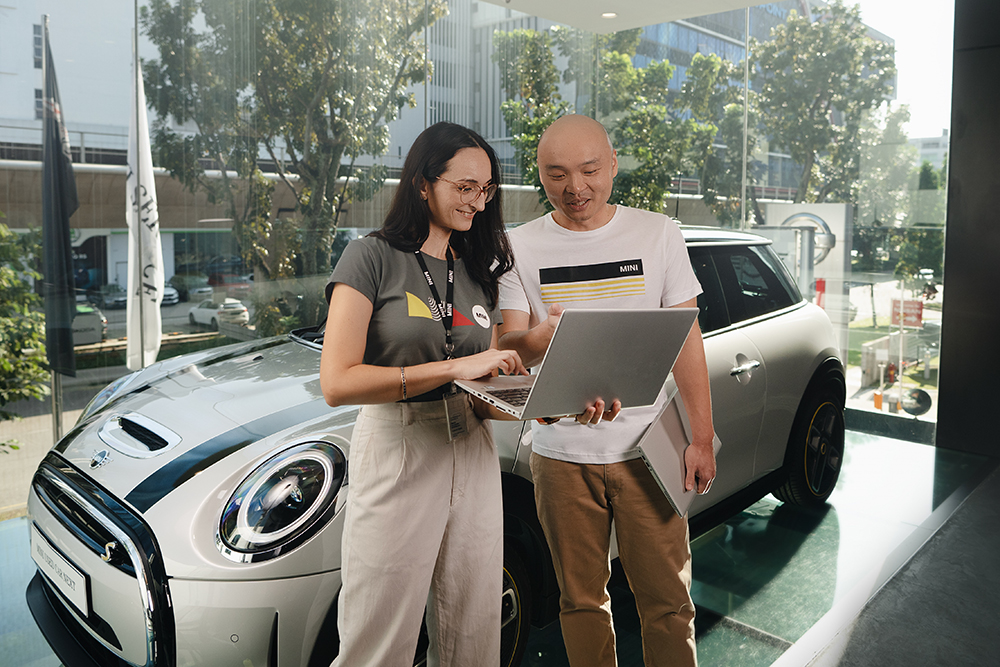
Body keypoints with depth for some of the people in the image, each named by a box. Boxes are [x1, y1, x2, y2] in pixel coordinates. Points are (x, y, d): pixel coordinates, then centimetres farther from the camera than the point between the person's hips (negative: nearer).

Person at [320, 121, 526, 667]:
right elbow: (337, 383, -18)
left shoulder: (476, 271, 12)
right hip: (396, 458, -5)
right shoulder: (373, 257, -7)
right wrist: (456, 367, -22)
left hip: (473, 457, 6)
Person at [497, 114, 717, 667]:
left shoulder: (657, 233, 2)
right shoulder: (520, 247, 1)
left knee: (667, 599, 7)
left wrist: (702, 437, -1)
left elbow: (687, 338, 3)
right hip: (562, 454, 1)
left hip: (647, 449, 0)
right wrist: (541, 338, -30)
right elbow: (505, 346, -6)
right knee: (581, 599, 13)